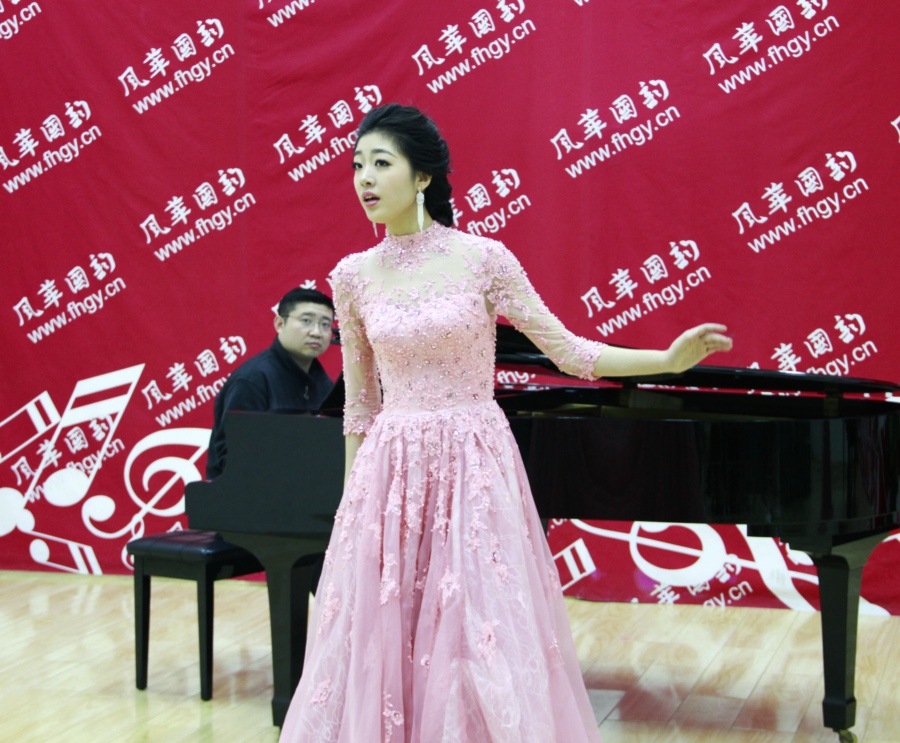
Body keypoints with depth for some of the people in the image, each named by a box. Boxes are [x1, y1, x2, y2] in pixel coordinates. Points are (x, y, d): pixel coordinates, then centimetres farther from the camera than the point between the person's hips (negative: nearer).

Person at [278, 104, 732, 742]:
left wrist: (671, 359, -11)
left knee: (481, 640, -2)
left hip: (474, 473, -2)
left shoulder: (484, 258, -4)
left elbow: (569, 352, -1)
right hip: (390, 477, 3)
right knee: (377, 651, 4)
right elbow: (359, 402, 12)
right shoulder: (354, 276, 4)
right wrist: (351, 497, 14)